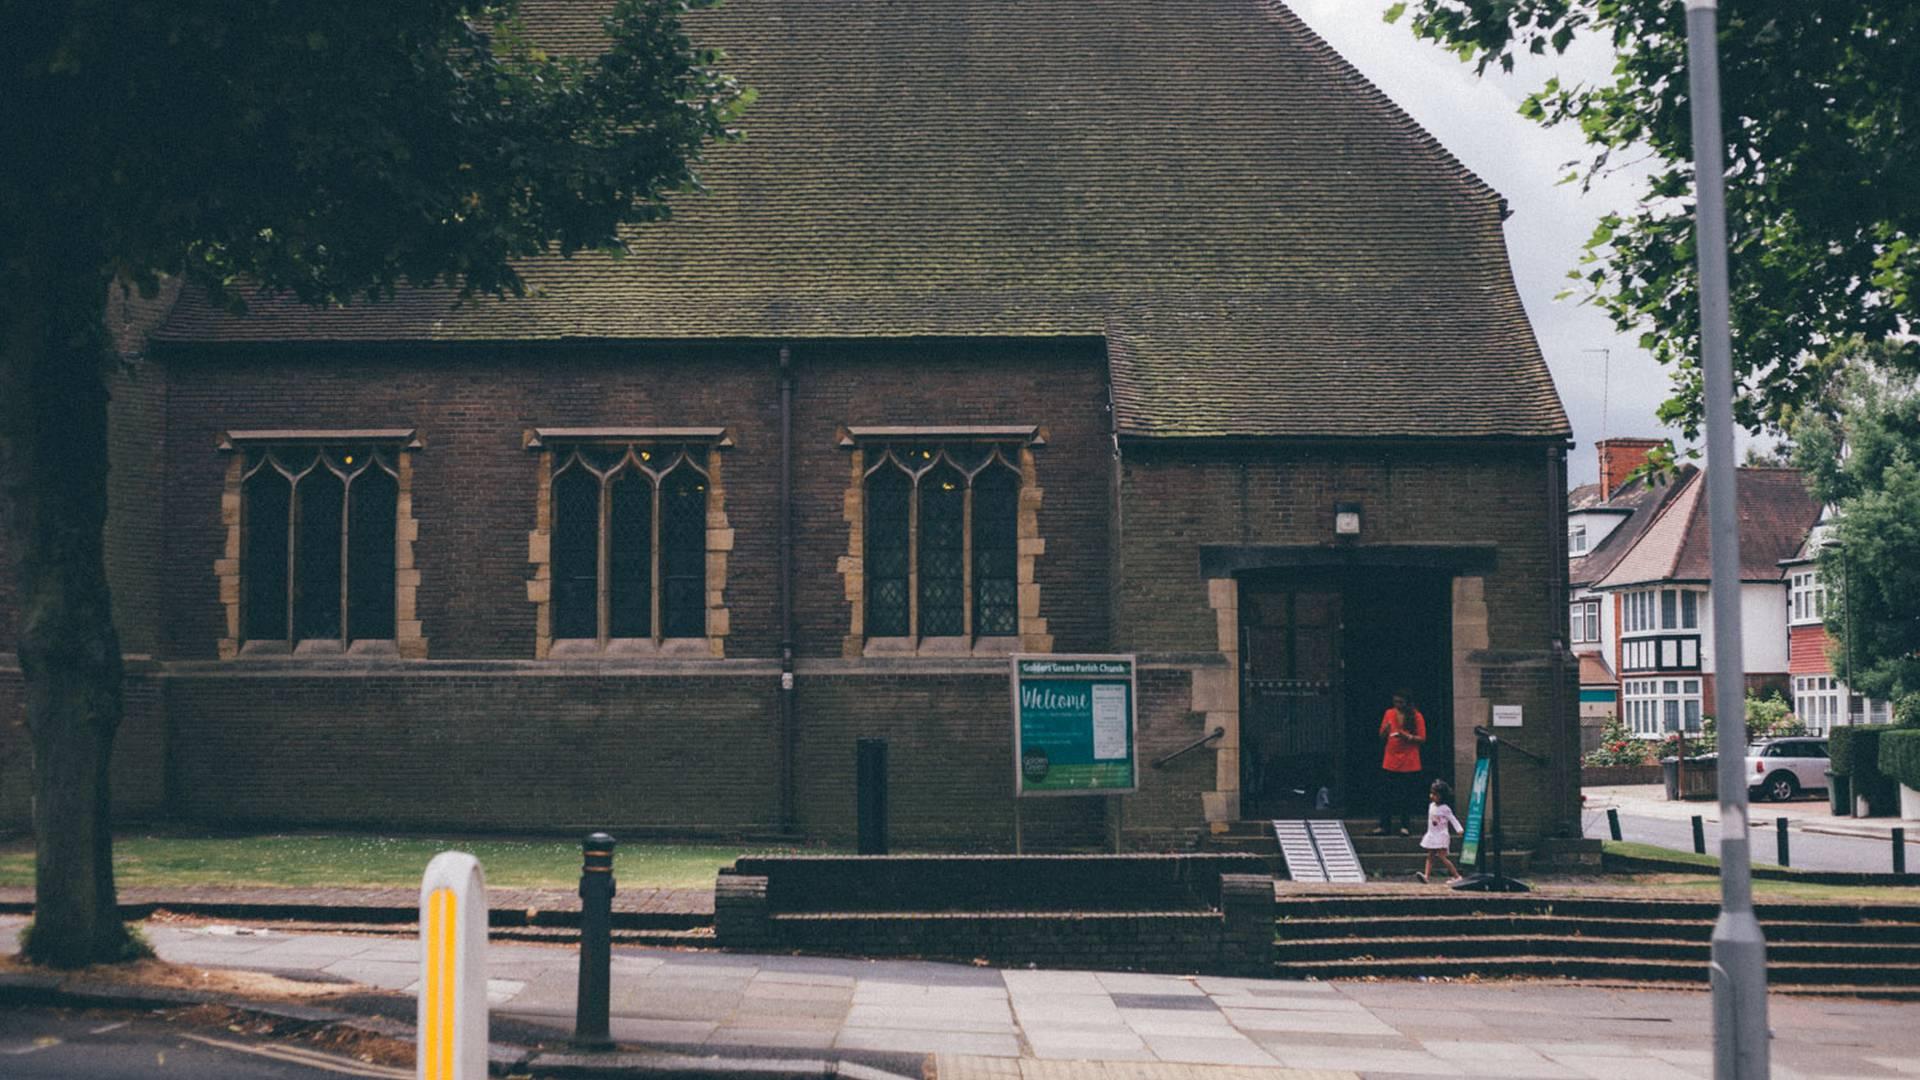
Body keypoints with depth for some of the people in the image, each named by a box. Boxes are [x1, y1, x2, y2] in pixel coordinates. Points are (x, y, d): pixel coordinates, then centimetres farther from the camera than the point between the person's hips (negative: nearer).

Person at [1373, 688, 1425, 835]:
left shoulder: (1416, 716, -1)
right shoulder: (1389, 714, 8)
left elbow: (1422, 739, -3)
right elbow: (1382, 738, 11)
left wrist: (1407, 737, -19)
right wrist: (1385, 730, -11)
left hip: (1409, 764, -2)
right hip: (1390, 762, 3)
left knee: (1408, 796, -1)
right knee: (1386, 795, -1)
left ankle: (1405, 826, 7)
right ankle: (1384, 826, 2)